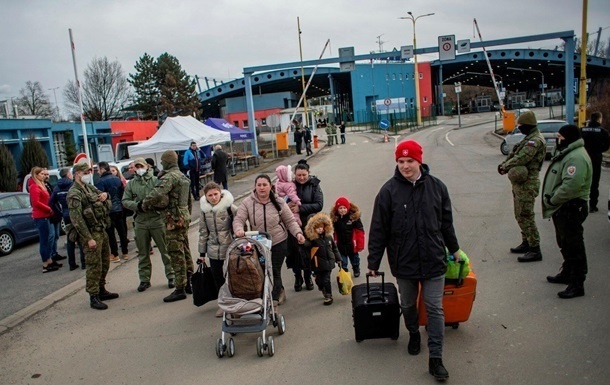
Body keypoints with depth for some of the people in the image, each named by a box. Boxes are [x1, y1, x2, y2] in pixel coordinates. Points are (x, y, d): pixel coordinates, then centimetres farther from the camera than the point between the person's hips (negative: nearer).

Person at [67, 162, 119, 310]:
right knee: (94, 266, -6)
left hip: (102, 230, 9)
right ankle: (93, 297, 2)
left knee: (105, 263, 16)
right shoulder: (74, 193, -12)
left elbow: (108, 203, 28)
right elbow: (77, 219, -19)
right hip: (90, 233, -9)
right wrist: (88, 238, -23)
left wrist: (105, 195, 2)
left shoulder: (90, 187, 14)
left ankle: (101, 290, 29)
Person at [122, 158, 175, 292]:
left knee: (165, 249, 3)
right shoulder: (131, 184, 10)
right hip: (140, 221, 3)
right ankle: (144, 279, 22)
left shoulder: (156, 180, 0)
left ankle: (171, 276, 15)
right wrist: (137, 205, -11)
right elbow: (125, 201, 7)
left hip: (157, 219, -3)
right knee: (143, 253, 11)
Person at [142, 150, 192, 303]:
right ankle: (189, 283, 25)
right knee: (184, 251, 16)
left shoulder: (169, 177, -16)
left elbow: (156, 195, -30)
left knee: (176, 254, -6)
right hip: (184, 217, 10)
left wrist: (144, 206, -14)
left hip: (174, 220, -10)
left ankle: (180, 289, -2)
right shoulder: (183, 177, 15)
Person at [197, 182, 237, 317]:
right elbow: (203, 232, 11)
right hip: (213, 251, 4)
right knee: (217, 277, 9)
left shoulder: (230, 208, -10)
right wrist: (202, 253, 13)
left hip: (230, 250, -4)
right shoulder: (205, 210, 4)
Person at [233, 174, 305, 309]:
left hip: (278, 242, -2)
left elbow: (290, 221, 1)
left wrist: (298, 233, -15)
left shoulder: (279, 202, -4)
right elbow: (238, 219, -10)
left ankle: (273, 299, 13)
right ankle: (279, 291, 35)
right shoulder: (247, 202, -5)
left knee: (275, 271, -2)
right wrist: (238, 230, -33)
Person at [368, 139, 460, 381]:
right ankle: (413, 335, 47)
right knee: (408, 305, 19)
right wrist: (373, 262, -5)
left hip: (433, 260, 0)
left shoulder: (436, 187, -3)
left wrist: (454, 249, 17)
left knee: (435, 309, 3)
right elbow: (378, 230, -7)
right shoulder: (389, 191, -9)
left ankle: (435, 358, 13)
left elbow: (446, 222, 9)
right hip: (403, 262, 0)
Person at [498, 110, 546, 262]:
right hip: (520, 183, 11)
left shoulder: (536, 140, -17)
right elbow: (514, 153, 16)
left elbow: (521, 158, -26)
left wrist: (505, 166, -12)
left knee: (526, 216, -8)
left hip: (527, 183, -11)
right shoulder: (529, 139, 16)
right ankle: (526, 243, 31)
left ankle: (535, 250, -3)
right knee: (520, 215, 18)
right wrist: (504, 164, 0)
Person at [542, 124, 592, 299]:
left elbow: (571, 185, -32)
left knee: (574, 246, -4)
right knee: (565, 243, 23)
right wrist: (552, 199, 10)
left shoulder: (577, 157, -22)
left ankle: (577, 284, 3)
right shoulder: (567, 153, 14)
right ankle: (567, 274, 38)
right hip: (562, 207, 11)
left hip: (571, 208, -11)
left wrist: (553, 199, -20)